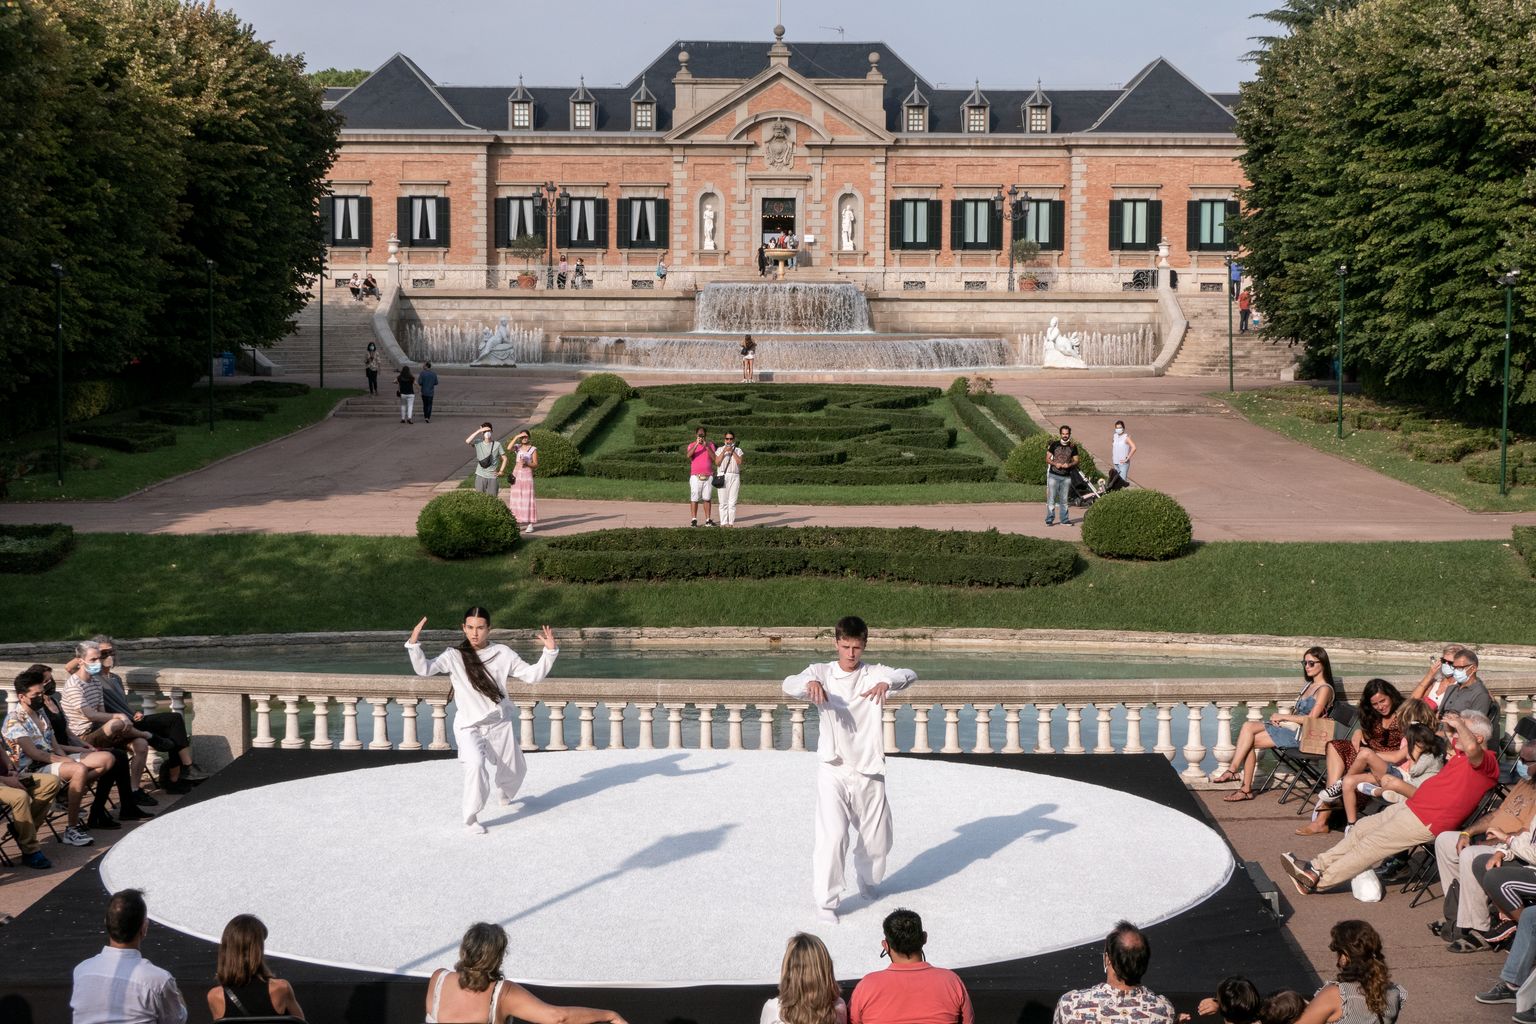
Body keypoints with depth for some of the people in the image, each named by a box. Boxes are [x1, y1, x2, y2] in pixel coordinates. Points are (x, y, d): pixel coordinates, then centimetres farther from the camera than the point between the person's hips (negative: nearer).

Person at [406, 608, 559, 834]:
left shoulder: (502, 653, -3)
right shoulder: (454, 656, -9)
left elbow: (532, 674, 0)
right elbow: (424, 669, -21)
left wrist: (550, 651, -13)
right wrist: (414, 643, -36)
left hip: (501, 724, 3)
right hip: (469, 726, -3)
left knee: (513, 773, 18)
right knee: (476, 763, -32)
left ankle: (504, 790, 58)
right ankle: (471, 819, -16)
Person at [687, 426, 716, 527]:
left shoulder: (710, 444, 9)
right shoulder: (692, 445, 5)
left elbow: (714, 458, -4)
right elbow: (689, 455, -15)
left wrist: (706, 446, -13)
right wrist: (697, 444, -22)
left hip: (708, 476, 2)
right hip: (695, 476, -2)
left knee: (707, 499, 4)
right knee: (694, 499, -5)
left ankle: (708, 520, 7)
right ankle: (694, 519, -4)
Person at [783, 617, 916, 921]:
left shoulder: (875, 674, 2)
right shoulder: (822, 672, 1)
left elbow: (909, 675, -16)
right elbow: (789, 684, -17)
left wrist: (887, 683, -39)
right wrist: (810, 683, -41)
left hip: (869, 771, 2)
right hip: (834, 770, -2)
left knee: (878, 836, 15)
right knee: (832, 836, -14)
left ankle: (867, 879, 44)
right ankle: (826, 901, -2)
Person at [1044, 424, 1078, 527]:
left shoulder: (1073, 447, 5)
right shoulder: (1054, 444, 0)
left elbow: (1076, 460, 9)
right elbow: (1047, 459, 2)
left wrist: (1069, 465, -12)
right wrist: (1055, 464, -16)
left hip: (1066, 477, 2)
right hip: (1054, 475, -2)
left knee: (1064, 499, 7)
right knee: (1051, 498, -3)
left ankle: (1064, 519, 13)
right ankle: (1049, 519, 2)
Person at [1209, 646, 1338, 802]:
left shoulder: (1325, 689, -7)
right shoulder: (1308, 685, 21)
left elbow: (1311, 719, -15)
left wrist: (1283, 717, -10)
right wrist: (1279, 717, -1)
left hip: (1301, 734, -9)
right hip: (1289, 726, 9)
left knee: (1250, 741, -19)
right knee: (1248, 726, -14)